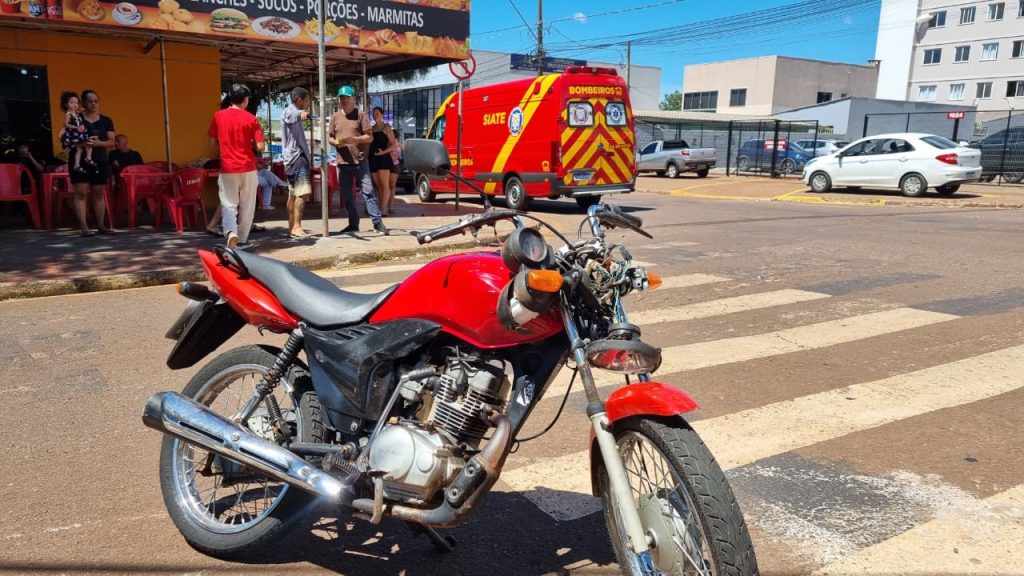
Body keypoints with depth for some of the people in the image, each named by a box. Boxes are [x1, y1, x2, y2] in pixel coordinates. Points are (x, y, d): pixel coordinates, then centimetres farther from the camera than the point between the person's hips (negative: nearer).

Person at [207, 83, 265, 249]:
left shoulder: (218, 116, 2)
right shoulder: (251, 119, -5)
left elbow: (213, 143, 7)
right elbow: (260, 147, -8)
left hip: (227, 168, 1)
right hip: (247, 168, -1)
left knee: (228, 205, 4)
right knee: (246, 206, 11)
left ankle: (231, 233, -20)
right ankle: (242, 239, 17)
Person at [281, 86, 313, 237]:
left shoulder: (294, 113, 23)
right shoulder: (290, 111, -9)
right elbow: (290, 117, -37)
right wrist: (301, 113, -56)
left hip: (294, 157, 11)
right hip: (297, 156, -11)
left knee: (293, 194, 10)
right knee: (301, 192, -18)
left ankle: (292, 228, 13)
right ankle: (296, 227, -24)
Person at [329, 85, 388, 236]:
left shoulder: (361, 114, 2)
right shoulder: (335, 117, 13)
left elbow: (369, 137, -2)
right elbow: (329, 138, 15)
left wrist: (353, 139, -18)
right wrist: (337, 142, -8)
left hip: (360, 161, -4)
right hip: (343, 162, 4)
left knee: (367, 192, -8)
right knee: (347, 195, 7)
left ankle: (378, 223, -7)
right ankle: (353, 224, 17)